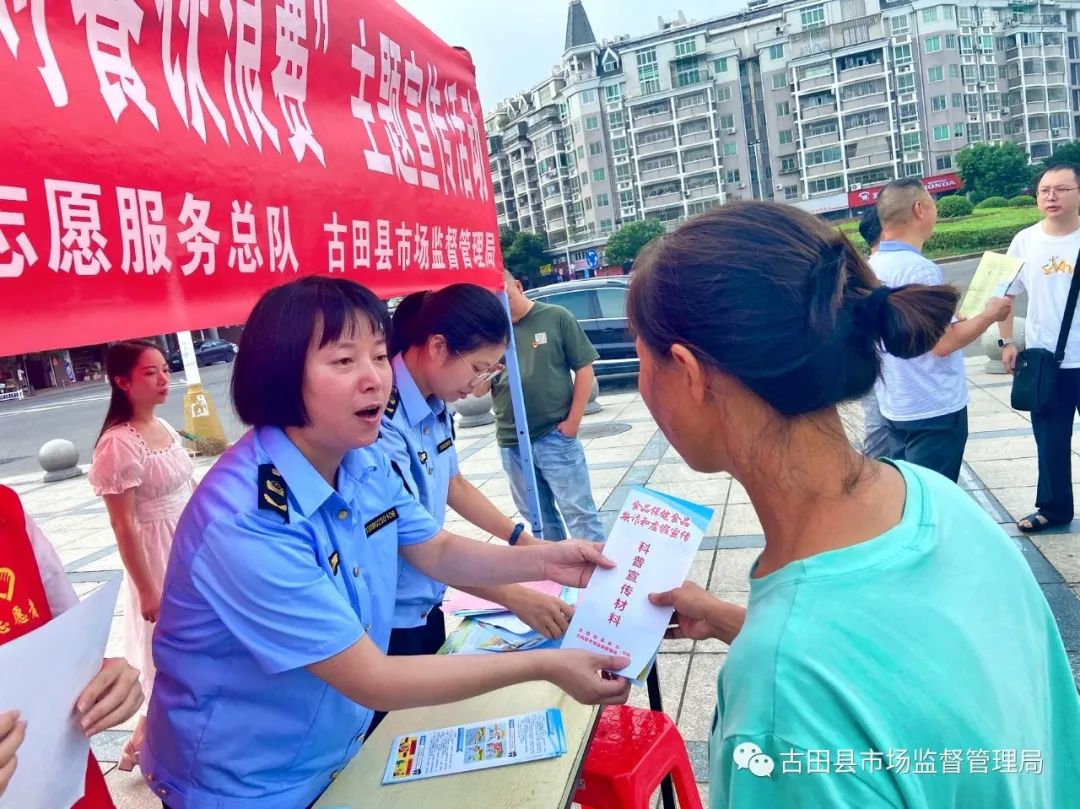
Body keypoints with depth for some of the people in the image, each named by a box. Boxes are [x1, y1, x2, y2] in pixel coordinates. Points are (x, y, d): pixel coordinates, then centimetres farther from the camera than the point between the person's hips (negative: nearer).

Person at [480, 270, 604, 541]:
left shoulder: (555, 317, -4)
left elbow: (584, 369, -2)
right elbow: (478, 390, 7)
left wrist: (573, 421, -8)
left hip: (556, 436, -4)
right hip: (511, 443, 4)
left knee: (578, 511, 1)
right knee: (538, 517, 16)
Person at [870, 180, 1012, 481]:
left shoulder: (872, 267, 5)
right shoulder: (920, 268, -20)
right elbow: (943, 343, -22)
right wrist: (989, 314, -7)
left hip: (895, 406, 8)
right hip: (933, 408, -8)